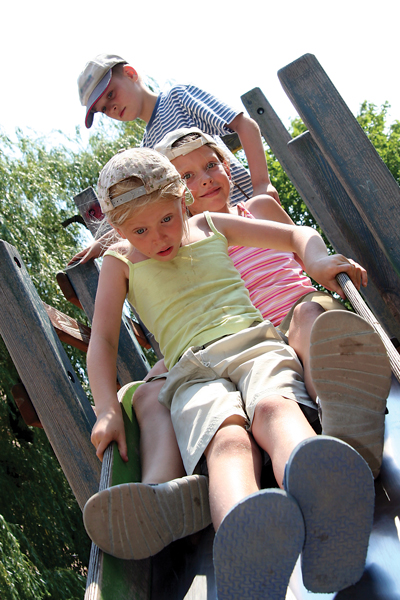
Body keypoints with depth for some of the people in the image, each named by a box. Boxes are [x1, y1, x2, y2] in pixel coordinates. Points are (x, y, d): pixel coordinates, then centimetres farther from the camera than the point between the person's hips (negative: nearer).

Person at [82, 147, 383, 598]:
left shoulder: (211, 226, 23)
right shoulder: (120, 261, 18)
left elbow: (299, 234, 26)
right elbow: (102, 340, 11)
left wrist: (315, 258, 1)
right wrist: (107, 409, -6)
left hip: (256, 345, 2)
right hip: (193, 374, -1)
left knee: (272, 407, -37)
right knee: (228, 441, -38)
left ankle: (318, 489, -70)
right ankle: (248, 548, -69)